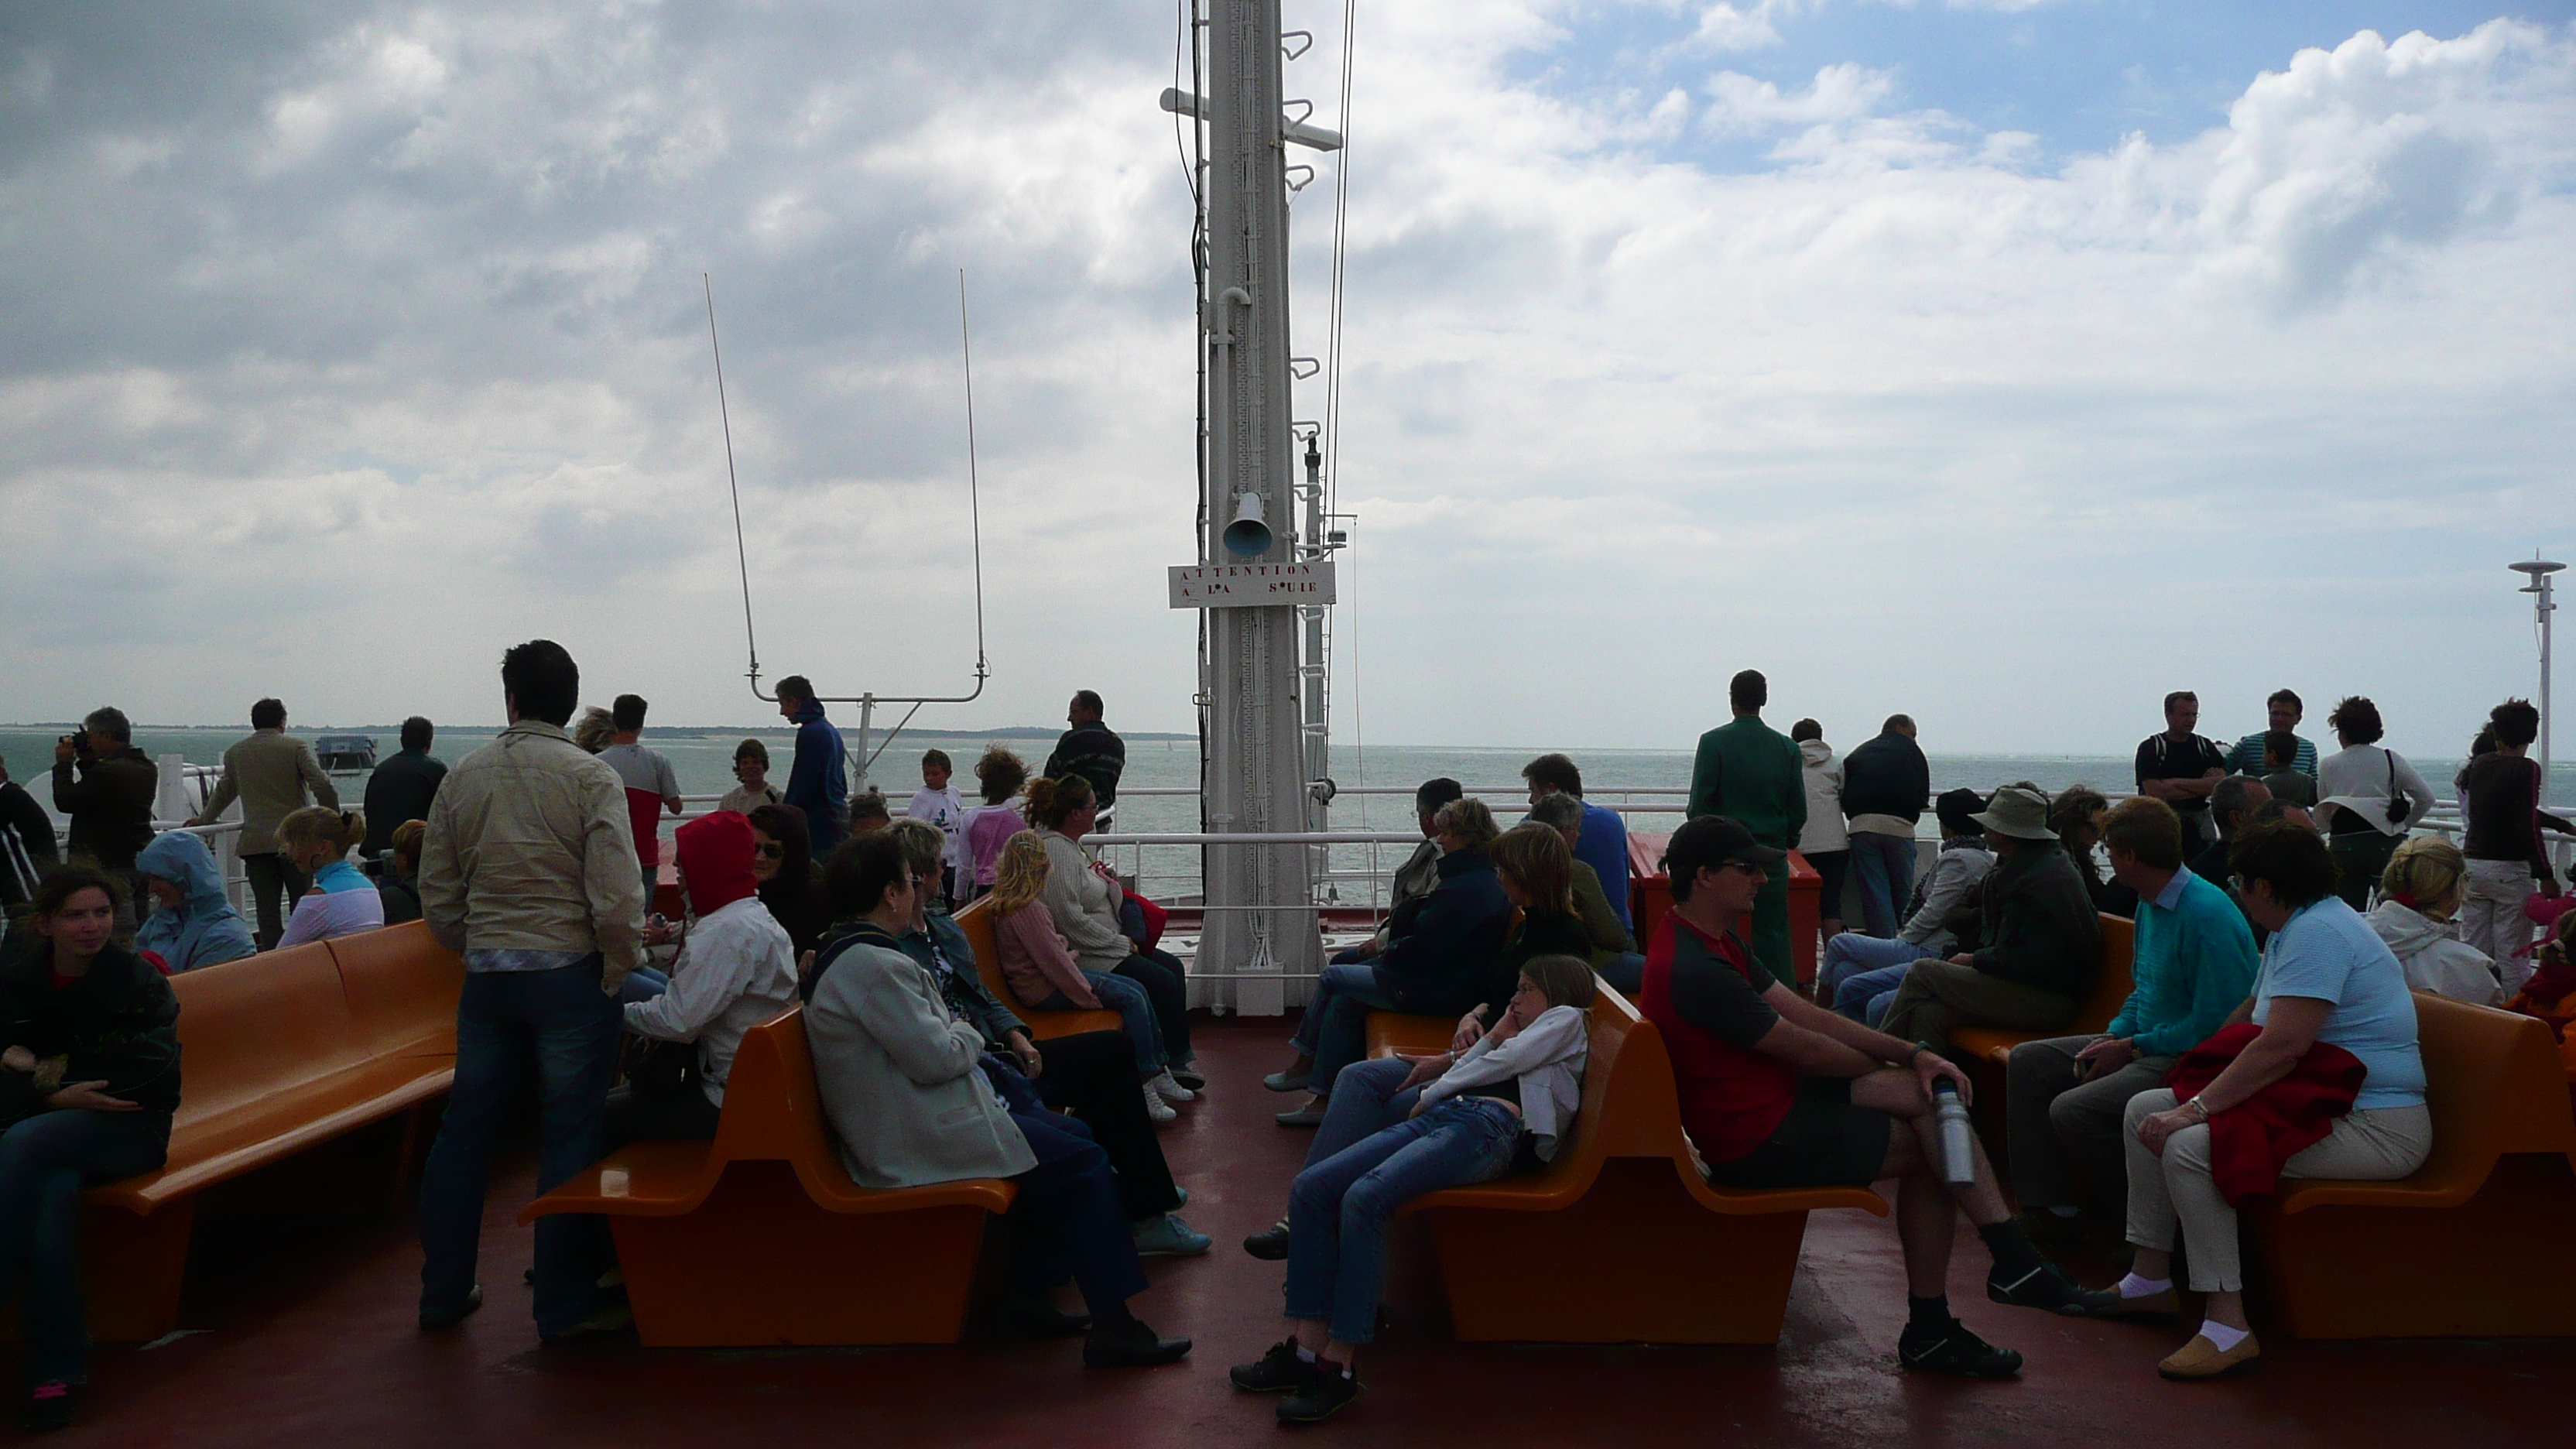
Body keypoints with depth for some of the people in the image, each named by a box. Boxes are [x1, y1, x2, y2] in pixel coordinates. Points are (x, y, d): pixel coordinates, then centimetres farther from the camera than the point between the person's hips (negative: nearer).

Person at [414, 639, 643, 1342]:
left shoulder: (463, 777, 5)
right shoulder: (592, 778, -8)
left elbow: (437, 900, 7)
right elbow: (619, 901, -16)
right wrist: (615, 976, -1)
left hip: (486, 976, 4)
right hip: (570, 974, -4)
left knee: (464, 1129, 14)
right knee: (570, 1138, 3)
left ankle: (444, 1292, 25)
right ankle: (566, 1305, 9)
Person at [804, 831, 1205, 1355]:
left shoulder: (847, 955, 13)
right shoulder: (877, 966, -22)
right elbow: (936, 1057, -23)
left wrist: (956, 1036, 4)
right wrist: (967, 1035, -2)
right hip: (917, 1145, -11)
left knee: (1073, 1136, 16)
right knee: (1086, 1163, -6)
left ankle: (1028, 1291, 18)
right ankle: (1111, 1326, -3)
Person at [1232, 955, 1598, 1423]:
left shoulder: (1567, 1018, 18)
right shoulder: (1520, 1036, 41)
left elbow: (1503, 1063, 4)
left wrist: (1430, 1094, 11)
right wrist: (1494, 1034, 24)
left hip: (1487, 1126, -9)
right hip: (1438, 1117, 9)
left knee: (1364, 1197, -33)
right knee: (1311, 1186, -13)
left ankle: (1340, 1366, -32)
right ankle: (1307, 1347, -19)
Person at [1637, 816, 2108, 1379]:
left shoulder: (1711, 941, 10)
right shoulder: (1694, 970, -24)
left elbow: (1804, 1012, 7)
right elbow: (1804, 1046, -15)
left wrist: (1911, 1055, -3)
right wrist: (1891, 1070, 3)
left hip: (1772, 1102, 10)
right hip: (1760, 1141, -10)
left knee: (1932, 1095, -2)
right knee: (1932, 1147, -5)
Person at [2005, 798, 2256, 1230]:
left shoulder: (2207, 915, -21)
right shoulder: (2150, 905, 10)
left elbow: (2214, 1022, -23)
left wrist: (2132, 1048, -16)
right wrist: (2113, 1036, 4)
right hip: (2143, 1042, 11)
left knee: (2071, 1110, -27)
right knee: (2027, 1061, 9)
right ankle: (2046, 1205, 9)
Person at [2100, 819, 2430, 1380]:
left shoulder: (2318, 932, -20)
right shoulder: (2296, 929, 15)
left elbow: (2282, 1046, -28)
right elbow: (2250, 1017, 28)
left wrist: (2197, 1107, -25)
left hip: (2373, 1127, -11)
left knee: (2190, 1146, -29)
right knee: (2145, 1111, 7)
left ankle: (2227, 1325, -24)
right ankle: (2149, 1280, 12)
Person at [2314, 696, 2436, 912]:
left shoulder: (2328, 766, 3)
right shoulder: (2391, 759, 3)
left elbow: (2323, 815, 7)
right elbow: (2426, 798, 2)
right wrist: (2404, 825, 13)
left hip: (2344, 848, 0)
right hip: (2388, 846, 0)